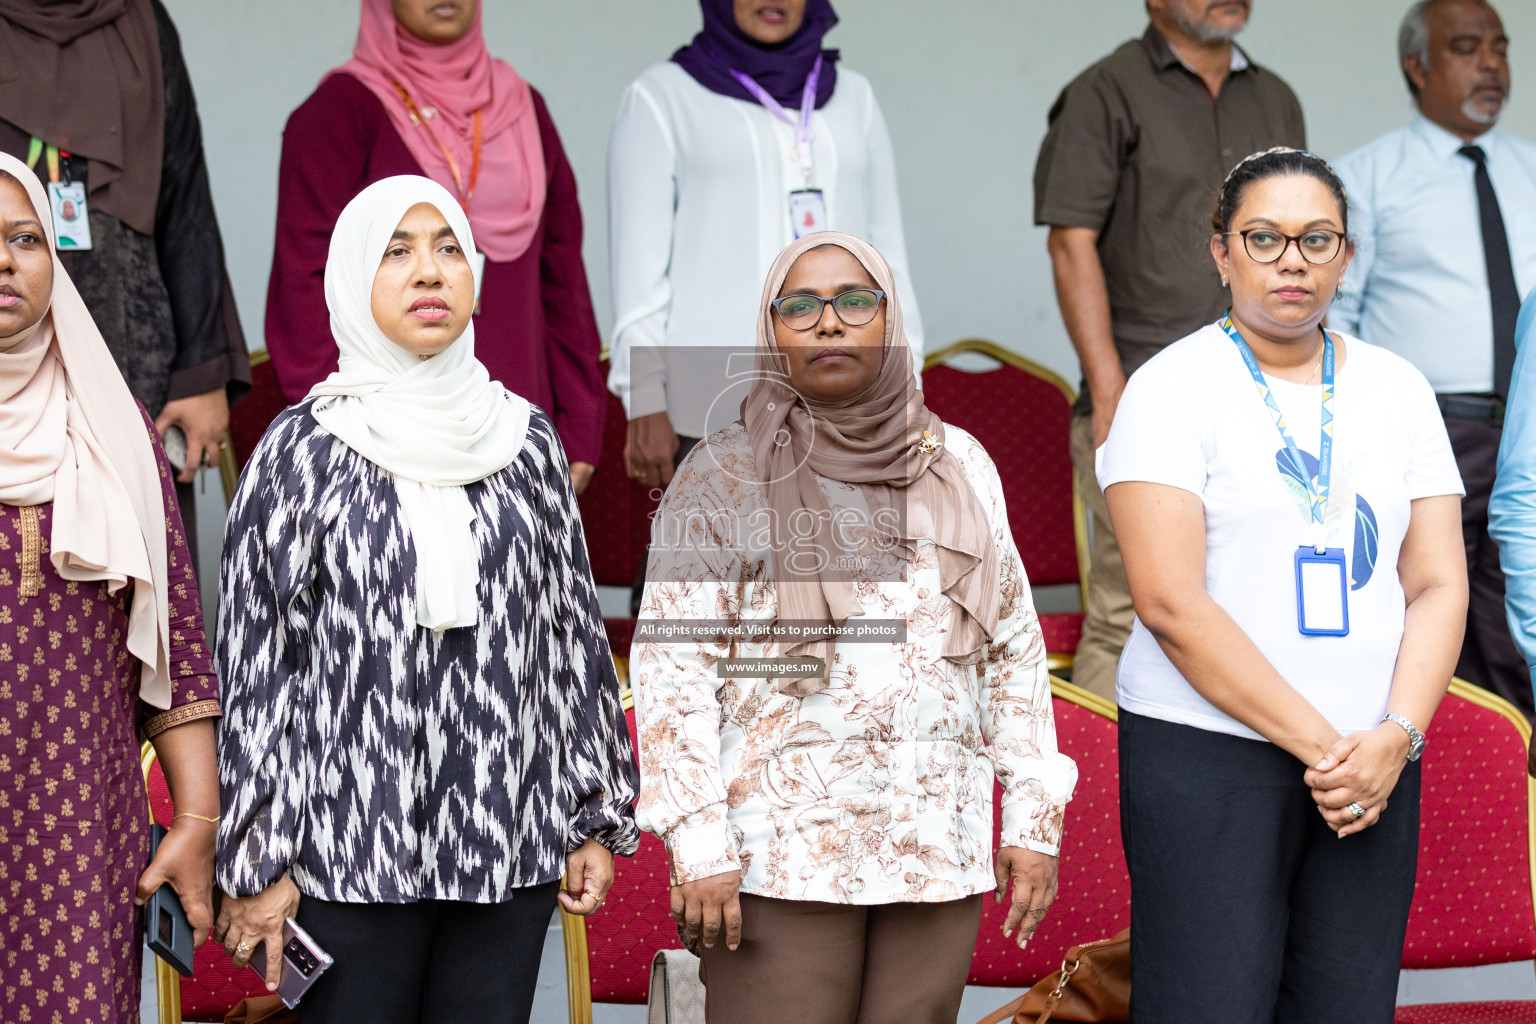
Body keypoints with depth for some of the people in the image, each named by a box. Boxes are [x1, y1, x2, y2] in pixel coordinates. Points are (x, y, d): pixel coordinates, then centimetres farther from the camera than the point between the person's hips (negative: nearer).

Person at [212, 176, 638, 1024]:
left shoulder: (525, 440, 8)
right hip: (349, 851, -3)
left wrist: (596, 819, 10)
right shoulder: (302, 453, -1)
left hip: (511, 843, 3)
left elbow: (574, 634, 12)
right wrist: (256, 864, -5)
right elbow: (256, 663, -2)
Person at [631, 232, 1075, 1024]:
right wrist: (697, 843, -11)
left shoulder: (959, 467, 12)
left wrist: (1034, 819, 9)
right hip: (781, 856, -3)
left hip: (940, 853, 4)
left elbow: (1014, 648, 14)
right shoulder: (724, 476, 1)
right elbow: (671, 667, -4)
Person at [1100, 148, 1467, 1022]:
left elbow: (1439, 585, 9)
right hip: (1207, 752, -4)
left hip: (1375, 760, 4)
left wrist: (1396, 735, -9)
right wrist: (1317, 743, -14)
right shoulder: (1173, 387, -2)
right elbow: (1170, 601, -11)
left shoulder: (1398, 388, 13)